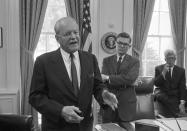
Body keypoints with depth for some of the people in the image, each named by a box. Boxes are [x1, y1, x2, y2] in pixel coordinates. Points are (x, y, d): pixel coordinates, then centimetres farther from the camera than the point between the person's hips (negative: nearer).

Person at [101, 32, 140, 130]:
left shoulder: (134, 61, 2)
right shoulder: (106, 60, 8)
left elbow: (130, 78, -15)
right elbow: (103, 79, -6)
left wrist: (109, 78, -17)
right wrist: (123, 83, -19)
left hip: (126, 105, -1)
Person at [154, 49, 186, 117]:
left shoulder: (181, 70, 9)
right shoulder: (158, 68, 6)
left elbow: (182, 87, 1)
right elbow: (156, 84, -4)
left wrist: (182, 103, -13)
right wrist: (163, 72, -16)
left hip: (174, 95, 0)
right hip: (162, 93, 0)